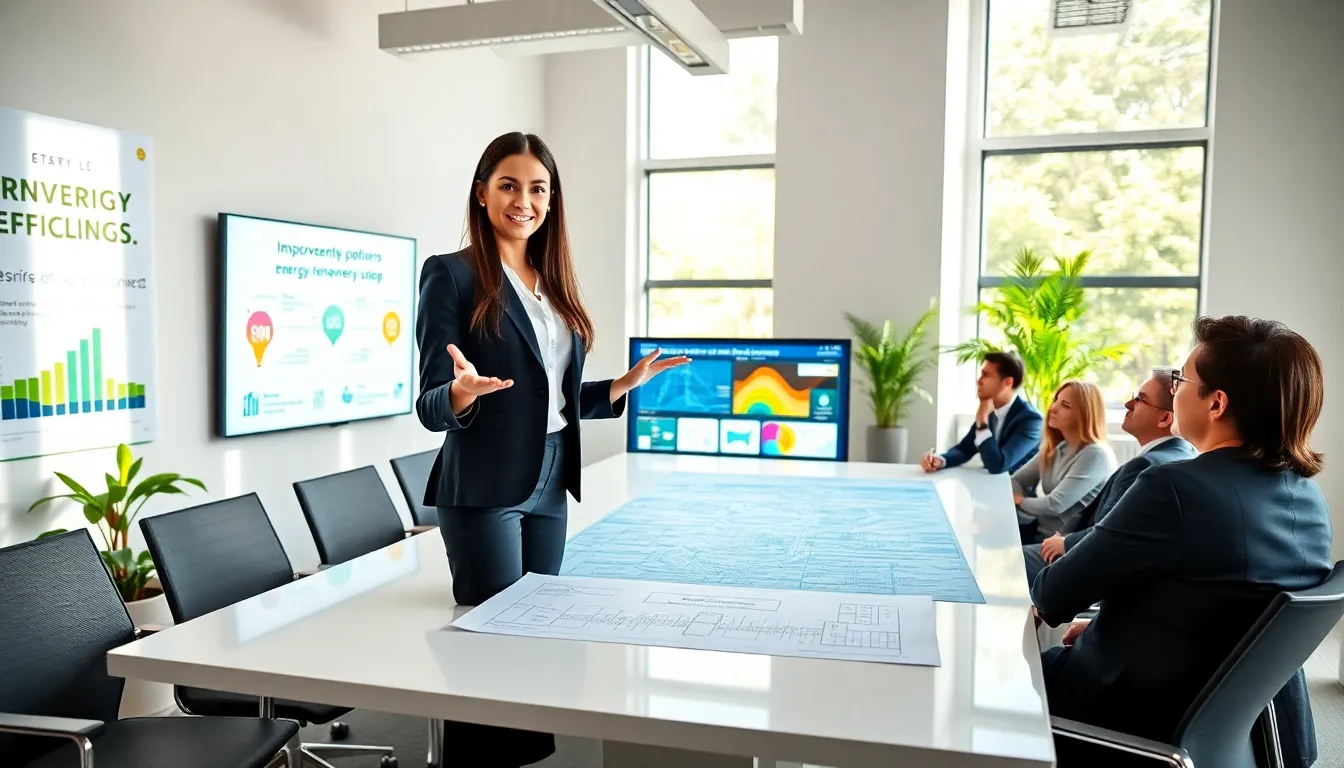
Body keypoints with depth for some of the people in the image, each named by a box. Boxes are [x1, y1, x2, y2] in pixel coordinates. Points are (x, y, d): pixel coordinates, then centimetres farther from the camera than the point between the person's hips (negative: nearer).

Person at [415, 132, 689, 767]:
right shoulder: (451, 274, -6)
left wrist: (628, 383, 12)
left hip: (549, 486, 7)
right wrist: (463, 392, -31)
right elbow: (430, 407, -10)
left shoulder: (553, 283, 13)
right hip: (483, 490, -6)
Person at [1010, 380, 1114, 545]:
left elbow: (1055, 505, -23)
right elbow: (1016, 480, 11)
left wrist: (1021, 501, -4)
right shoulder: (1055, 447, 7)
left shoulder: (1095, 455, -19)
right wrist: (1017, 498, -12)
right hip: (1039, 527, 7)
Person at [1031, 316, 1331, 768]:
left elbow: (1056, 594, -18)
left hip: (1143, 724, -7)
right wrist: (1103, 623, 11)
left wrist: (1042, 599, 4)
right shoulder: (1309, 498, -3)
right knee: (1056, 660, 27)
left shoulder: (1177, 488, -29)